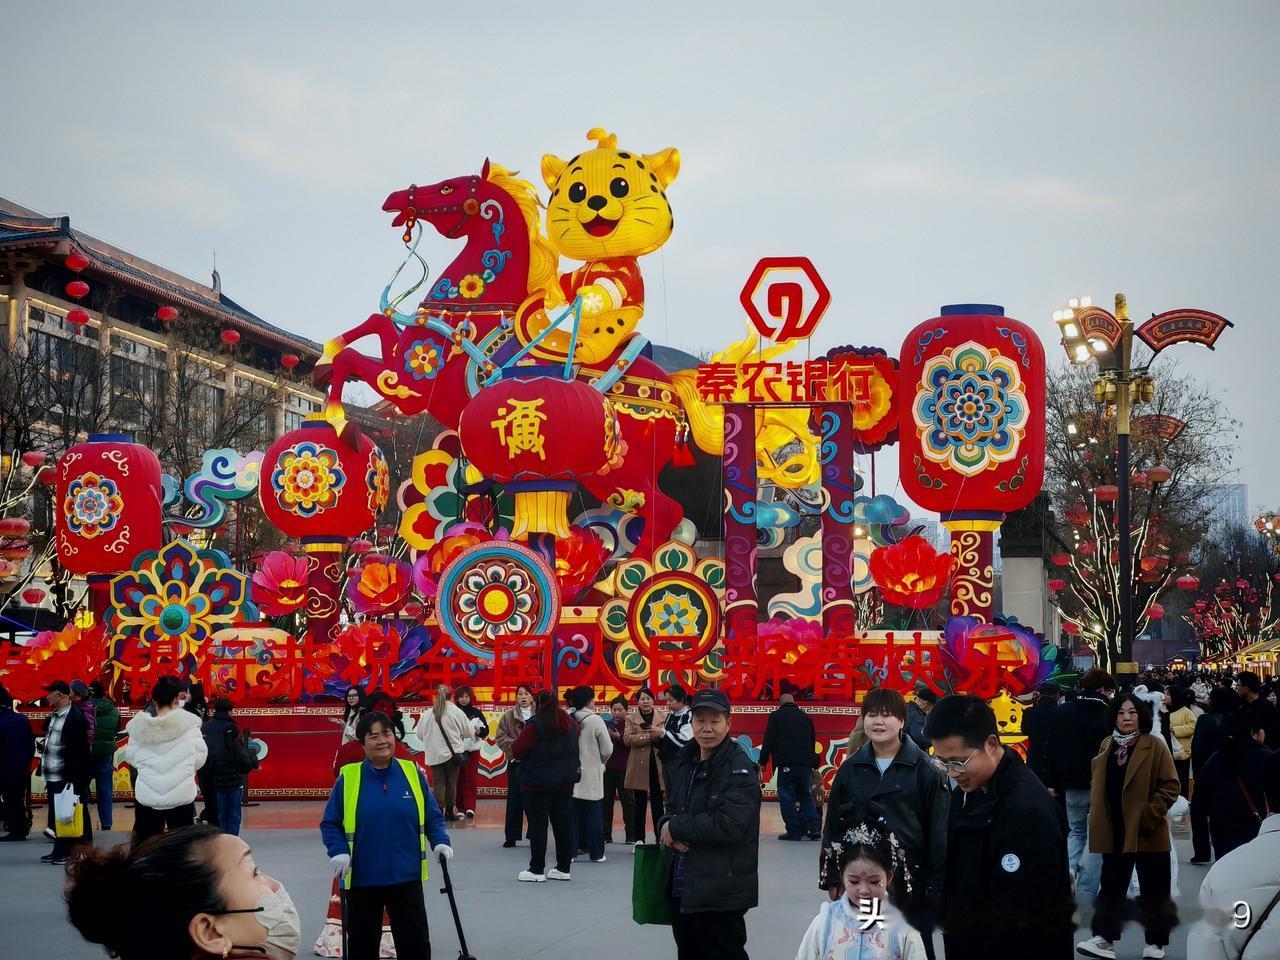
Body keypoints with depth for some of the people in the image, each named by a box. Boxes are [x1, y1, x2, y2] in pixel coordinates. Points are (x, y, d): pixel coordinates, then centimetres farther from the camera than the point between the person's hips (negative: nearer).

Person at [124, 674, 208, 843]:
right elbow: (200, 757, -2)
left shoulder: (140, 727, -5)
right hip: (181, 796, -1)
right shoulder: (189, 725, -9)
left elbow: (130, 757, 6)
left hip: (147, 796, 1)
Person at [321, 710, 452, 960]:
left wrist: (440, 841, -9)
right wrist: (339, 852, -17)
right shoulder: (348, 777, -7)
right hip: (362, 879, -1)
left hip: (406, 877, 1)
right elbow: (330, 824, -2)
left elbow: (432, 817, 6)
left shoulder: (412, 773, -2)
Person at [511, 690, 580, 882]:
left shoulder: (535, 725, -16)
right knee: (564, 823, 10)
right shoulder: (569, 723, 6)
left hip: (538, 782, -6)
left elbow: (517, 750, -14)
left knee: (538, 825, 0)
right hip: (565, 781, 6)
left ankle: (537, 869, 2)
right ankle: (563, 867, 14)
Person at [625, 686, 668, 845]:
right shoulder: (631, 718, 6)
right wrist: (649, 737, -15)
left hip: (658, 765, 1)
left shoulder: (663, 717, 11)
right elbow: (627, 738, -9)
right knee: (640, 804, 3)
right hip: (639, 765, -1)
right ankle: (639, 839, 9)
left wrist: (661, 734, -17)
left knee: (658, 804, 5)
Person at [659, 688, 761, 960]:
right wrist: (671, 835, -6)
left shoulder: (740, 770, -14)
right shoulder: (682, 762, 10)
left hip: (721, 893, -8)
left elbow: (728, 825, -25)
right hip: (681, 888, 8)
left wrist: (675, 828, -14)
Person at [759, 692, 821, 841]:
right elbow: (813, 741, 22)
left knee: (787, 797, 0)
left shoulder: (776, 716, 3)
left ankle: (793, 831, -4)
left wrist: (763, 762, 0)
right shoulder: (805, 717, 18)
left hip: (786, 763, -5)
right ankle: (814, 828, 2)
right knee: (806, 795, 13)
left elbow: (769, 740, -3)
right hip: (805, 763, 5)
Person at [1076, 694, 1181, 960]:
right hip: (1115, 831, 4)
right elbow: (1100, 786, 16)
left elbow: (1170, 786, -11)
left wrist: (1149, 815, -17)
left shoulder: (1154, 746, -8)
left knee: (1152, 890, 6)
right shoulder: (1107, 746, 8)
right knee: (1111, 886, 3)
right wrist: (1097, 816, 8)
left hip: (1147, 832, -4)